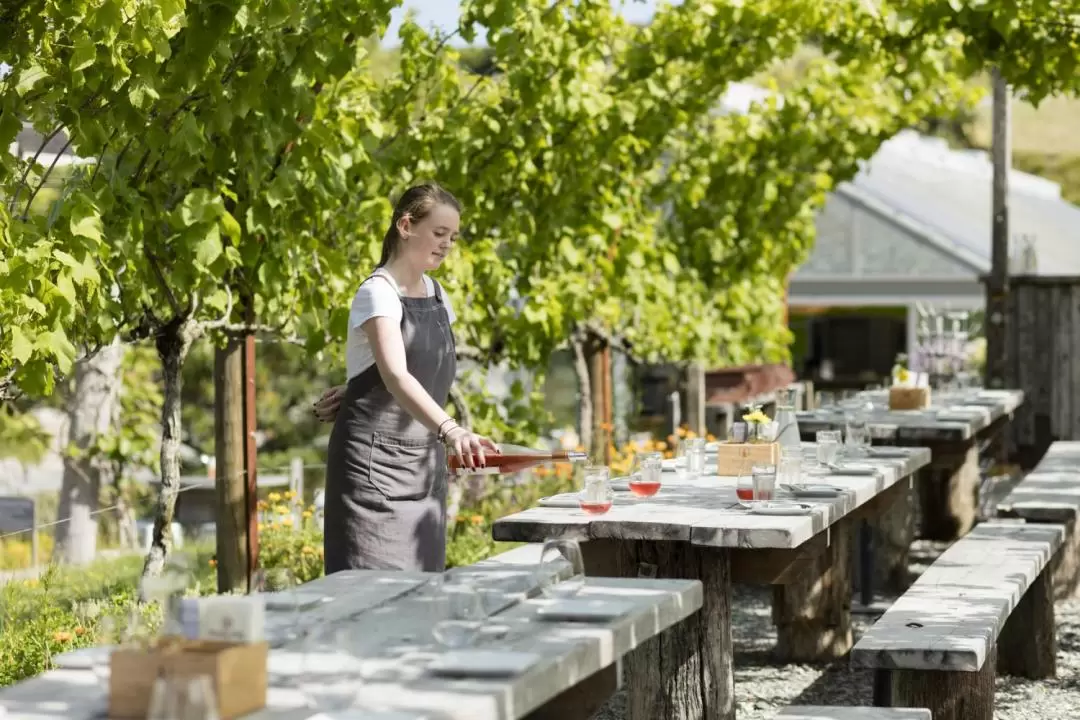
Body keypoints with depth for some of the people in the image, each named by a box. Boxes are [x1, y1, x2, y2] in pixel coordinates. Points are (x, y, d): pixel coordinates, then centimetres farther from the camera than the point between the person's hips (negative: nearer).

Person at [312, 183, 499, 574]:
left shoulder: (435, 293, 10)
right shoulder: (378, 293, -14)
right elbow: (396, 376, -30)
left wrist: (359, 389, 2)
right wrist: (451, 431, -45)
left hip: (423, 465, 7)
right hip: (374, 460, -7)